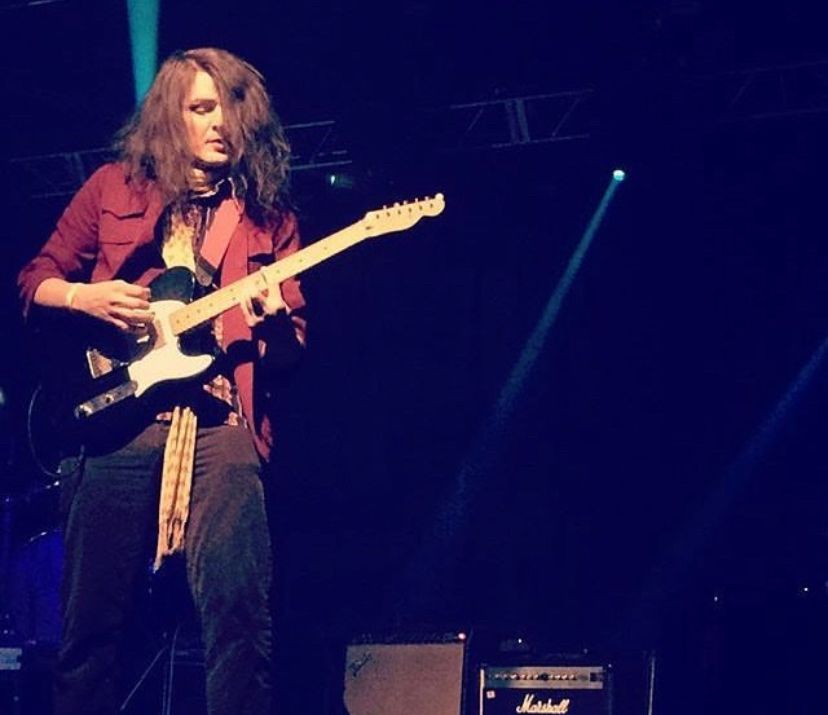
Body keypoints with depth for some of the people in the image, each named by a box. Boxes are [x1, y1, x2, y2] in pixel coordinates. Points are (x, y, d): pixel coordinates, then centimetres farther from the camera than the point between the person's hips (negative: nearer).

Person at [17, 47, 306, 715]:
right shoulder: (113, 188, 14)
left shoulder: (267, 215, 16)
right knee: (94, 617, 2)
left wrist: (275, 324, -9)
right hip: (119, 415, 0)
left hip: (221, 424, 0)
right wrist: (83, 296, -4)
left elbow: (293, 346, 14)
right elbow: (34, 281, 17)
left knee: (240, 615, -12)